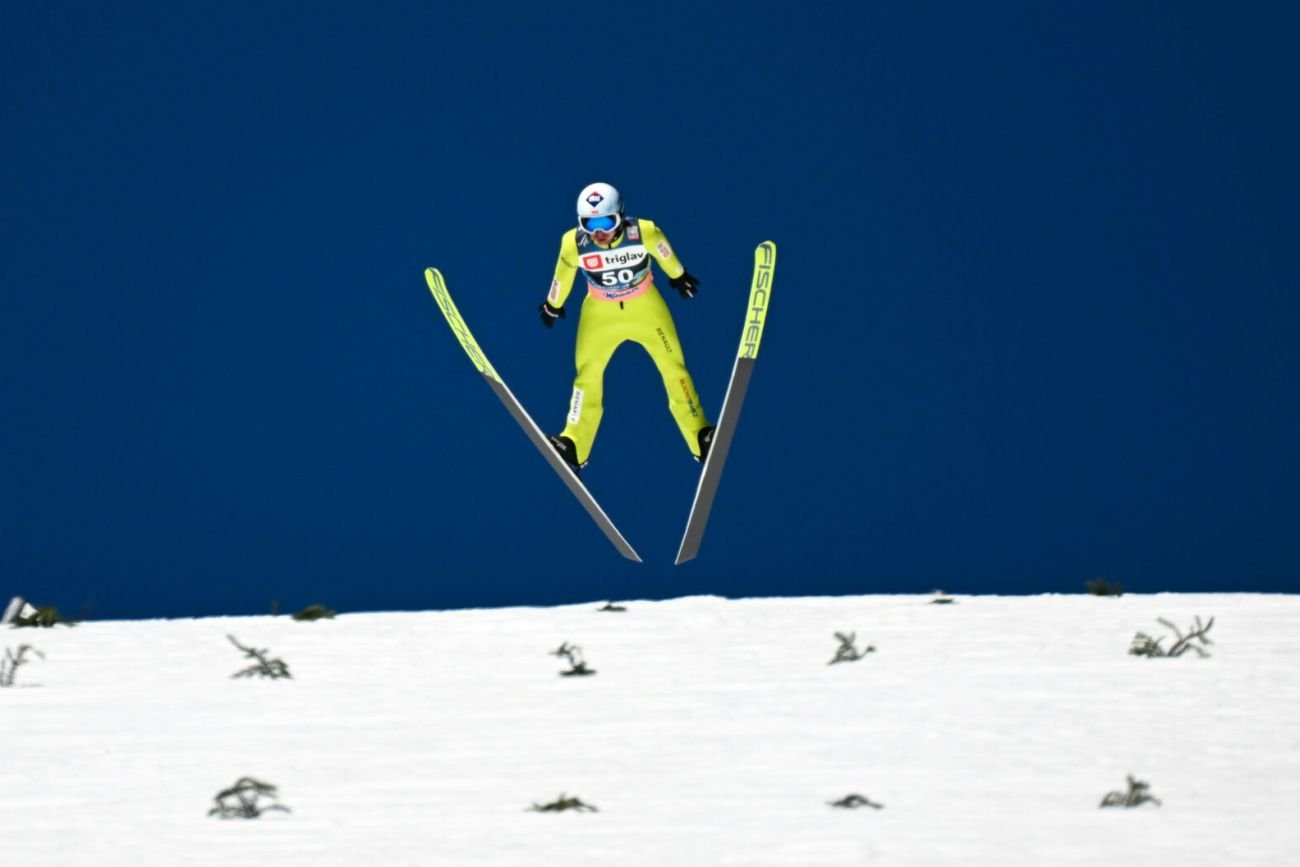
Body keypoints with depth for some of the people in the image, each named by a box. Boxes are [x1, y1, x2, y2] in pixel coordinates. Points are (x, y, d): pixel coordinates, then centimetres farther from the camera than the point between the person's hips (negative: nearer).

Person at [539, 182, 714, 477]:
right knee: (587, 373, -2)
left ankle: (702, 440, 8)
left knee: (673, 367, 0)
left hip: (646, 307, 0)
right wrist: (553, 306, 12)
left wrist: (678, 276, 14)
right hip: (600, 312, 0)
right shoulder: (574, 244, -26)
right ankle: (573, 446, 7)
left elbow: (664, 254, -5)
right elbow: (563, 275, -4)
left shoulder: (644, 232, -29)